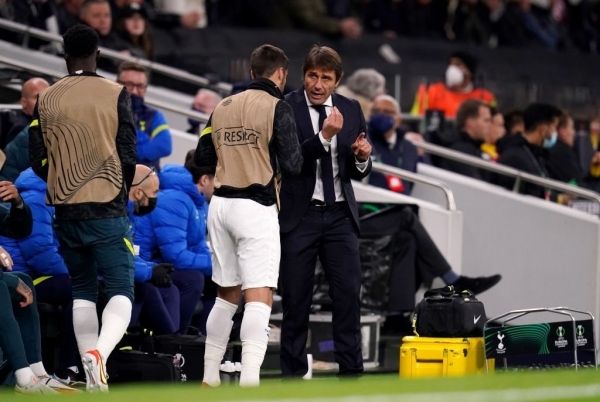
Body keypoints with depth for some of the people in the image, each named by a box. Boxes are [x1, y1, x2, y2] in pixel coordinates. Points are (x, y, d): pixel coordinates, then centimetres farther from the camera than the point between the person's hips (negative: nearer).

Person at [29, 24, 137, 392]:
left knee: (83, 291, 15)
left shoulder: (46, 100, 4)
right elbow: (129, 156, -5)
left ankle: (94, 378, 12)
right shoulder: (115, 95, -4)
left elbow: (38, 162, 7)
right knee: (121, 290, -2)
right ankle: (100, 352, -29)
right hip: (107, 210, -3)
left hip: (66, 211, 3)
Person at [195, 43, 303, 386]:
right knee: (259, 297, -10)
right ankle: (249, 380, -23)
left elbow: (202, 157, 16)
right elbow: (292, 165, -10)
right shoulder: (277, 108, -6)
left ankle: (210, 377, 23)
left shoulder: (223, 107, 11)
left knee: (227, 294, 19)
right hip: (256, 208, -6)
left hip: (221, 204, 6)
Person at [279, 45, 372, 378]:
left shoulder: (351, 110, 7)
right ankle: (293, 374, 10)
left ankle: (351, 372, 2)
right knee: (295, 299, 3)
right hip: (299, 215, -3)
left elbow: (358, 173, 11)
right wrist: (324, 137, -26)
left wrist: (362, 158, -11)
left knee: (348, 294, -2)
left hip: (340, 214, 3)